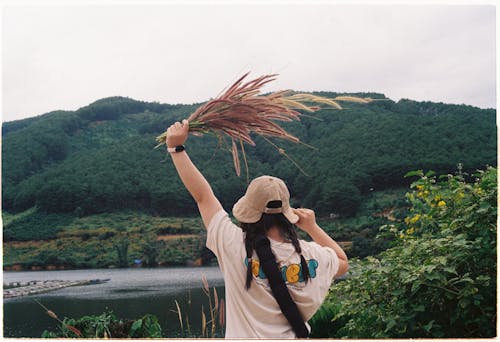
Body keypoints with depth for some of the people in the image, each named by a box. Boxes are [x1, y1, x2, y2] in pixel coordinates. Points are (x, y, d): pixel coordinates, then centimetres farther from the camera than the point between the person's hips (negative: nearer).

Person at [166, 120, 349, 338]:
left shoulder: (236, 247, -16)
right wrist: (312, 228, 10)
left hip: (245, 336, -2)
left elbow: (202, 195, -7)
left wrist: (176, 148, 2)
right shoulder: (310, 256, -11)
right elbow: (343, 263, 13)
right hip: (293, 336, 3)